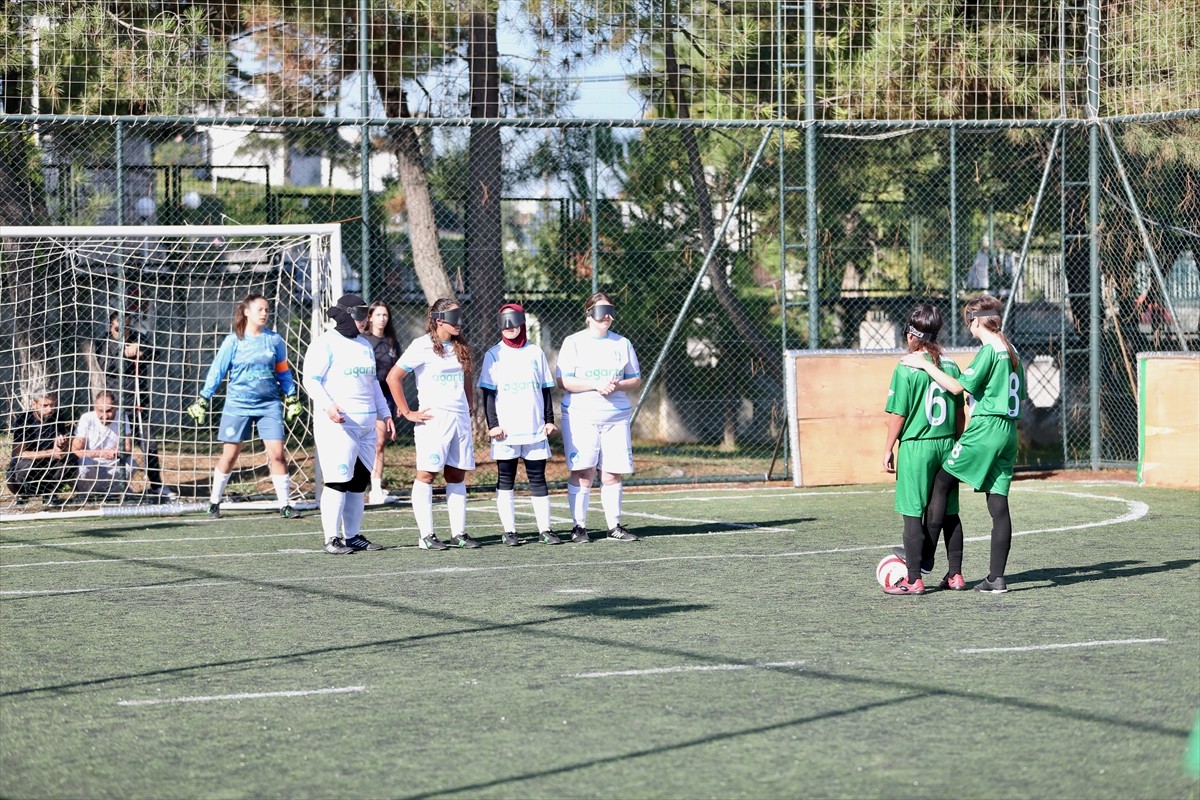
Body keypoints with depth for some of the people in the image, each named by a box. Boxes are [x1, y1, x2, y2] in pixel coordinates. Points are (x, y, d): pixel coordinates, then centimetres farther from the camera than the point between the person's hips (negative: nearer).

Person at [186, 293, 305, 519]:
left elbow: (283, 372, 15)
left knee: (277, 454, -8)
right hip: (238, 405, -1)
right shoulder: (233, 341, -1)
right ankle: (214, 502, 17)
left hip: (269, 405, 1)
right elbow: (216, 372, 1)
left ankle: (285, 505, -2)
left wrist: (292, 398, 10)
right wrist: (203, 400, -2)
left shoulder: (274, 340, 5)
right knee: (229, 455, 3)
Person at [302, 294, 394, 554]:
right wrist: (327, 406, -27)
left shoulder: (364, 345, 18)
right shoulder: (325, 344, -6)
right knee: (338, 481, -10)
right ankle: (332, 538, -7)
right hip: (337, 423, -8)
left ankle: (353, 535, 14)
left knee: (360, 481, 8)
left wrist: (385, 414, 21)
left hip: (366, 423, 8)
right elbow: (311, 380, -11)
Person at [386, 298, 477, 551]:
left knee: (457, 475, 7)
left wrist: (469, 409, 16)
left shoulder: (460, 347, 13)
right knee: (427, 474, -5)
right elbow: (393, 378, -9)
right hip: (433, 419, -6)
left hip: (460, 418, 6)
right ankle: (426, 535, -4)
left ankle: (459, 533, 10)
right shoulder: (422, 346, -7)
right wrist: (408, 413, -9)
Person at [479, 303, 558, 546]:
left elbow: (545, 388, 13)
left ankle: (545, 529, 5)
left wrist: (550, 419, 7)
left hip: (535, 429, 2)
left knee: (538, 478, 3)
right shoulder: (494, 355, 3)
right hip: (506, 430, -1)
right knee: (505, 479, 2)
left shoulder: (535, 352, 9)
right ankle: (509, 531, 5)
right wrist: (492, 424, -8)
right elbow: (488, 392, 0)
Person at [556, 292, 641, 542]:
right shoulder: (574, 343, 2)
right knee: (583, 472, -6)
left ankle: (614, 526, 9)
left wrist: (617, 386, -7)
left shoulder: (622, 343, 12)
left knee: (612, 473, 2)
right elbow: (563, 382, -5)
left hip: (616, 416, 3)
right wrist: (596, 385, -16)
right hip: (581, 416, -3)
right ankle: (579, 526, 0)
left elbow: (635, 379, 15)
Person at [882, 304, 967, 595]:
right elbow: (960, 412, 10)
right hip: (947, 446, 6)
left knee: (913, 514, -1)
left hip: (916, 447, -6)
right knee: (949, 513, 13)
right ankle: (955, 574, 18)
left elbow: (898, 415, -10)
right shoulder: (950, 367, 5)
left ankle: (914, 579, -1)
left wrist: (888, 449, -2)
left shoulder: (906, 370, -11)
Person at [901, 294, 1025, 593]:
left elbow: (958, 386, -14)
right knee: (998, 504, 4)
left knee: (940, 484, 1)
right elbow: (1020, 397, 20)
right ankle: (996, 577, 2)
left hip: (984, 429, -8)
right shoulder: (1012, 352, 15)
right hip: (1008, 432, 8)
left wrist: (925, 364, -8)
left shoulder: (988, 351, -11)